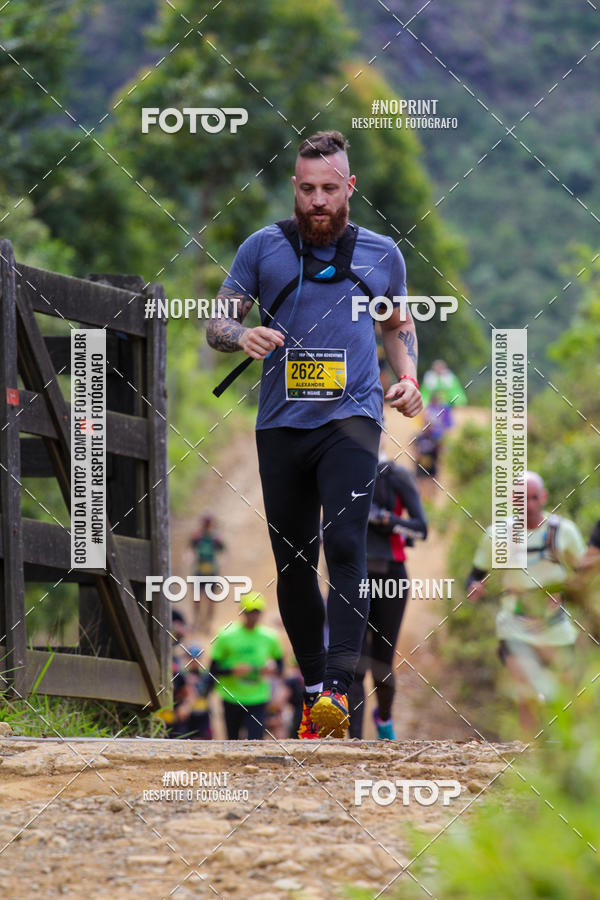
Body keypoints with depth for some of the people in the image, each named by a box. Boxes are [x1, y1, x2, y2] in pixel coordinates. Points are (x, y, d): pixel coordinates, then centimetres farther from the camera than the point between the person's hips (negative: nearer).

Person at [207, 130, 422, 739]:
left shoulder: (381, 254, 10)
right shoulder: (263, 248, 7)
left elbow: (398, 324, 25)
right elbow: (217, 323, 8)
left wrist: (408, 379, 8)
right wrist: (242, 335, -14)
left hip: (351, 419, -2)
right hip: (281, 425, 2)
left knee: (344, 542, -19)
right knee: (292, 560, 4)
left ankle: (338, 686, -28)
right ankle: (312, 688, 16)